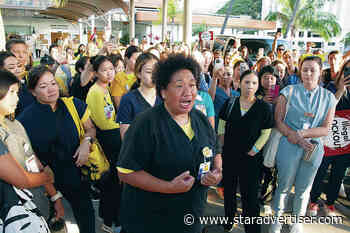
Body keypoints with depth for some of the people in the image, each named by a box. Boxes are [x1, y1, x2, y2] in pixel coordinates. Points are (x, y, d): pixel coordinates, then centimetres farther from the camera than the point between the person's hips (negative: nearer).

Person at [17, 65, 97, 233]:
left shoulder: (73, 105, -3)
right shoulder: (26, 119, -9)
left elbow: (90, 128, 8)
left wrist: (86, 142, -11)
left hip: (82, 168, 2)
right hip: (57, 180, -2)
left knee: (85, 210, 11)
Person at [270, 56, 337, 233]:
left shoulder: (328, 97, 4)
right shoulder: (289, 91, -1)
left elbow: (326, 129, -1)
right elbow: (278, 121, -5)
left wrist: (303, 134, -16)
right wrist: (294, 136, -17)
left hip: (314, 147, 2)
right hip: (289, 146, -2)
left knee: (303, 189, 15)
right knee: (284, 185, 9)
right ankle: (277, 219, 30)